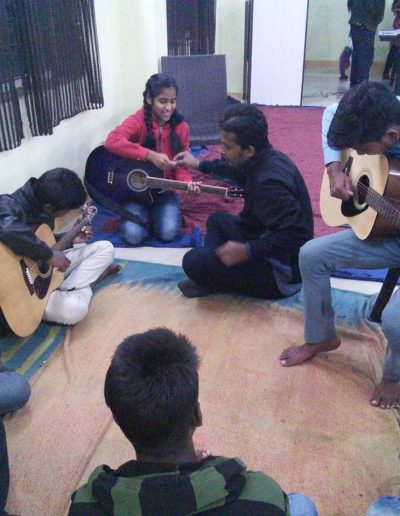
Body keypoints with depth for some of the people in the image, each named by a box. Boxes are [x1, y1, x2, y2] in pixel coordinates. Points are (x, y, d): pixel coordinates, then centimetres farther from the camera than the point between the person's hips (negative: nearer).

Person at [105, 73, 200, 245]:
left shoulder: (181, 128, -4)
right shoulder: (138, 121, -15)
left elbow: (181, 165, -1)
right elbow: (112, 141, -34)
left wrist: (187, 183, -25)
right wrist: (150, 155, -39)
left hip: (165, 190, 2)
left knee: (168, 233, -21)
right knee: (133, 235, -21)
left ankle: (155, 213, 13)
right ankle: (145, 213, 13)